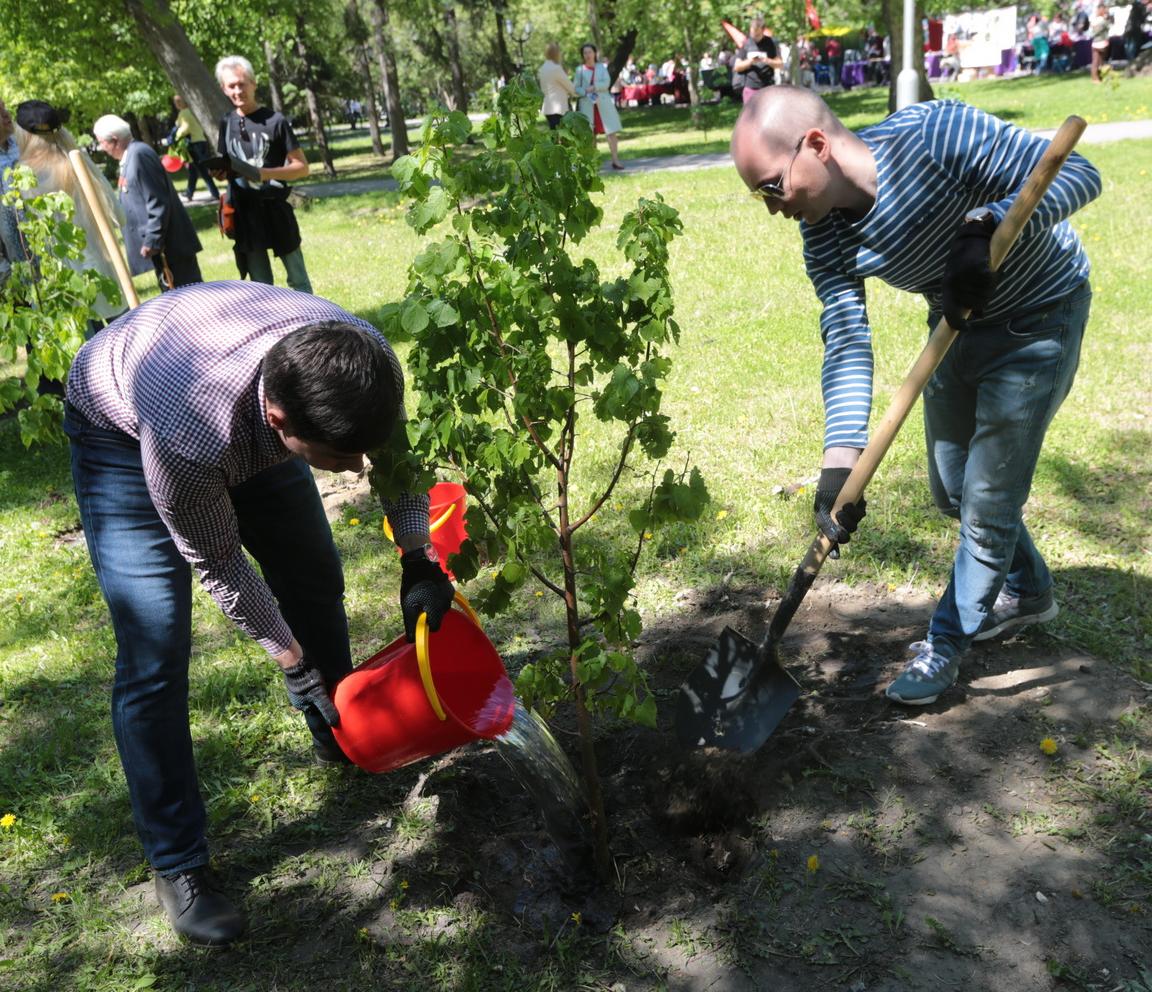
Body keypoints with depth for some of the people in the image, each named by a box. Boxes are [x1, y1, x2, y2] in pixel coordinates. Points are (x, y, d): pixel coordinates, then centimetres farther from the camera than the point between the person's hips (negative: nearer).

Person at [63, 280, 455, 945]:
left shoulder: (363, 359, -33)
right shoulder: (187, 438, -45)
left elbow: (396, 447, -9)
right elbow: (215, 561, -25)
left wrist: (421, 561, -16)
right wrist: (289, 657, -14)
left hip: (249, 428, 5)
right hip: (123, 433, -5)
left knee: (317, 582, 10)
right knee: (155, 653, -12)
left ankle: (339, 739, 37)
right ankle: (178, 866, 5)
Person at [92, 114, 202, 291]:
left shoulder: (139, 154, -15)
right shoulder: (130, 156, 16)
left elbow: (157, 202, -21)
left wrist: (152, 241, -21)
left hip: (168, 244, -10)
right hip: (162, 244, 10)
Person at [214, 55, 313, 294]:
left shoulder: (275, 121, -7)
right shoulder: (226, 123, 8)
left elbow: (302, 167, -7)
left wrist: (266, 173, -22)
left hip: (276, 210, -4)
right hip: (244, 213, 4)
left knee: (298, 279, 3)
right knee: (260, 286, 9)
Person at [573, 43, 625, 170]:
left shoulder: (602, 67, 9)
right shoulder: (580, 69, 6)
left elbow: (607, 83, -3)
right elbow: (575, 88, 2)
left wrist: (594, 87, -15)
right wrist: (585, 92, -16)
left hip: (603, 103, 1)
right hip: (587, 105, 0)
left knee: (612, 132, -5)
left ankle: (615, 160, -2)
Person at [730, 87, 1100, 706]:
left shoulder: (936, 135, -33)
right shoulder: (824, 237, -14)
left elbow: (1077, 174, -27)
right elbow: (846, 345, -22)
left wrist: (986, 226, -43)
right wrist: (840, 459, -33)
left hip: (1039, 318, -6)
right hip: (959, 324, 7)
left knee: (989, 498, -2)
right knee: (953, 491, 17)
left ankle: (947, 641, 19)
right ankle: (1027, 592, 44)